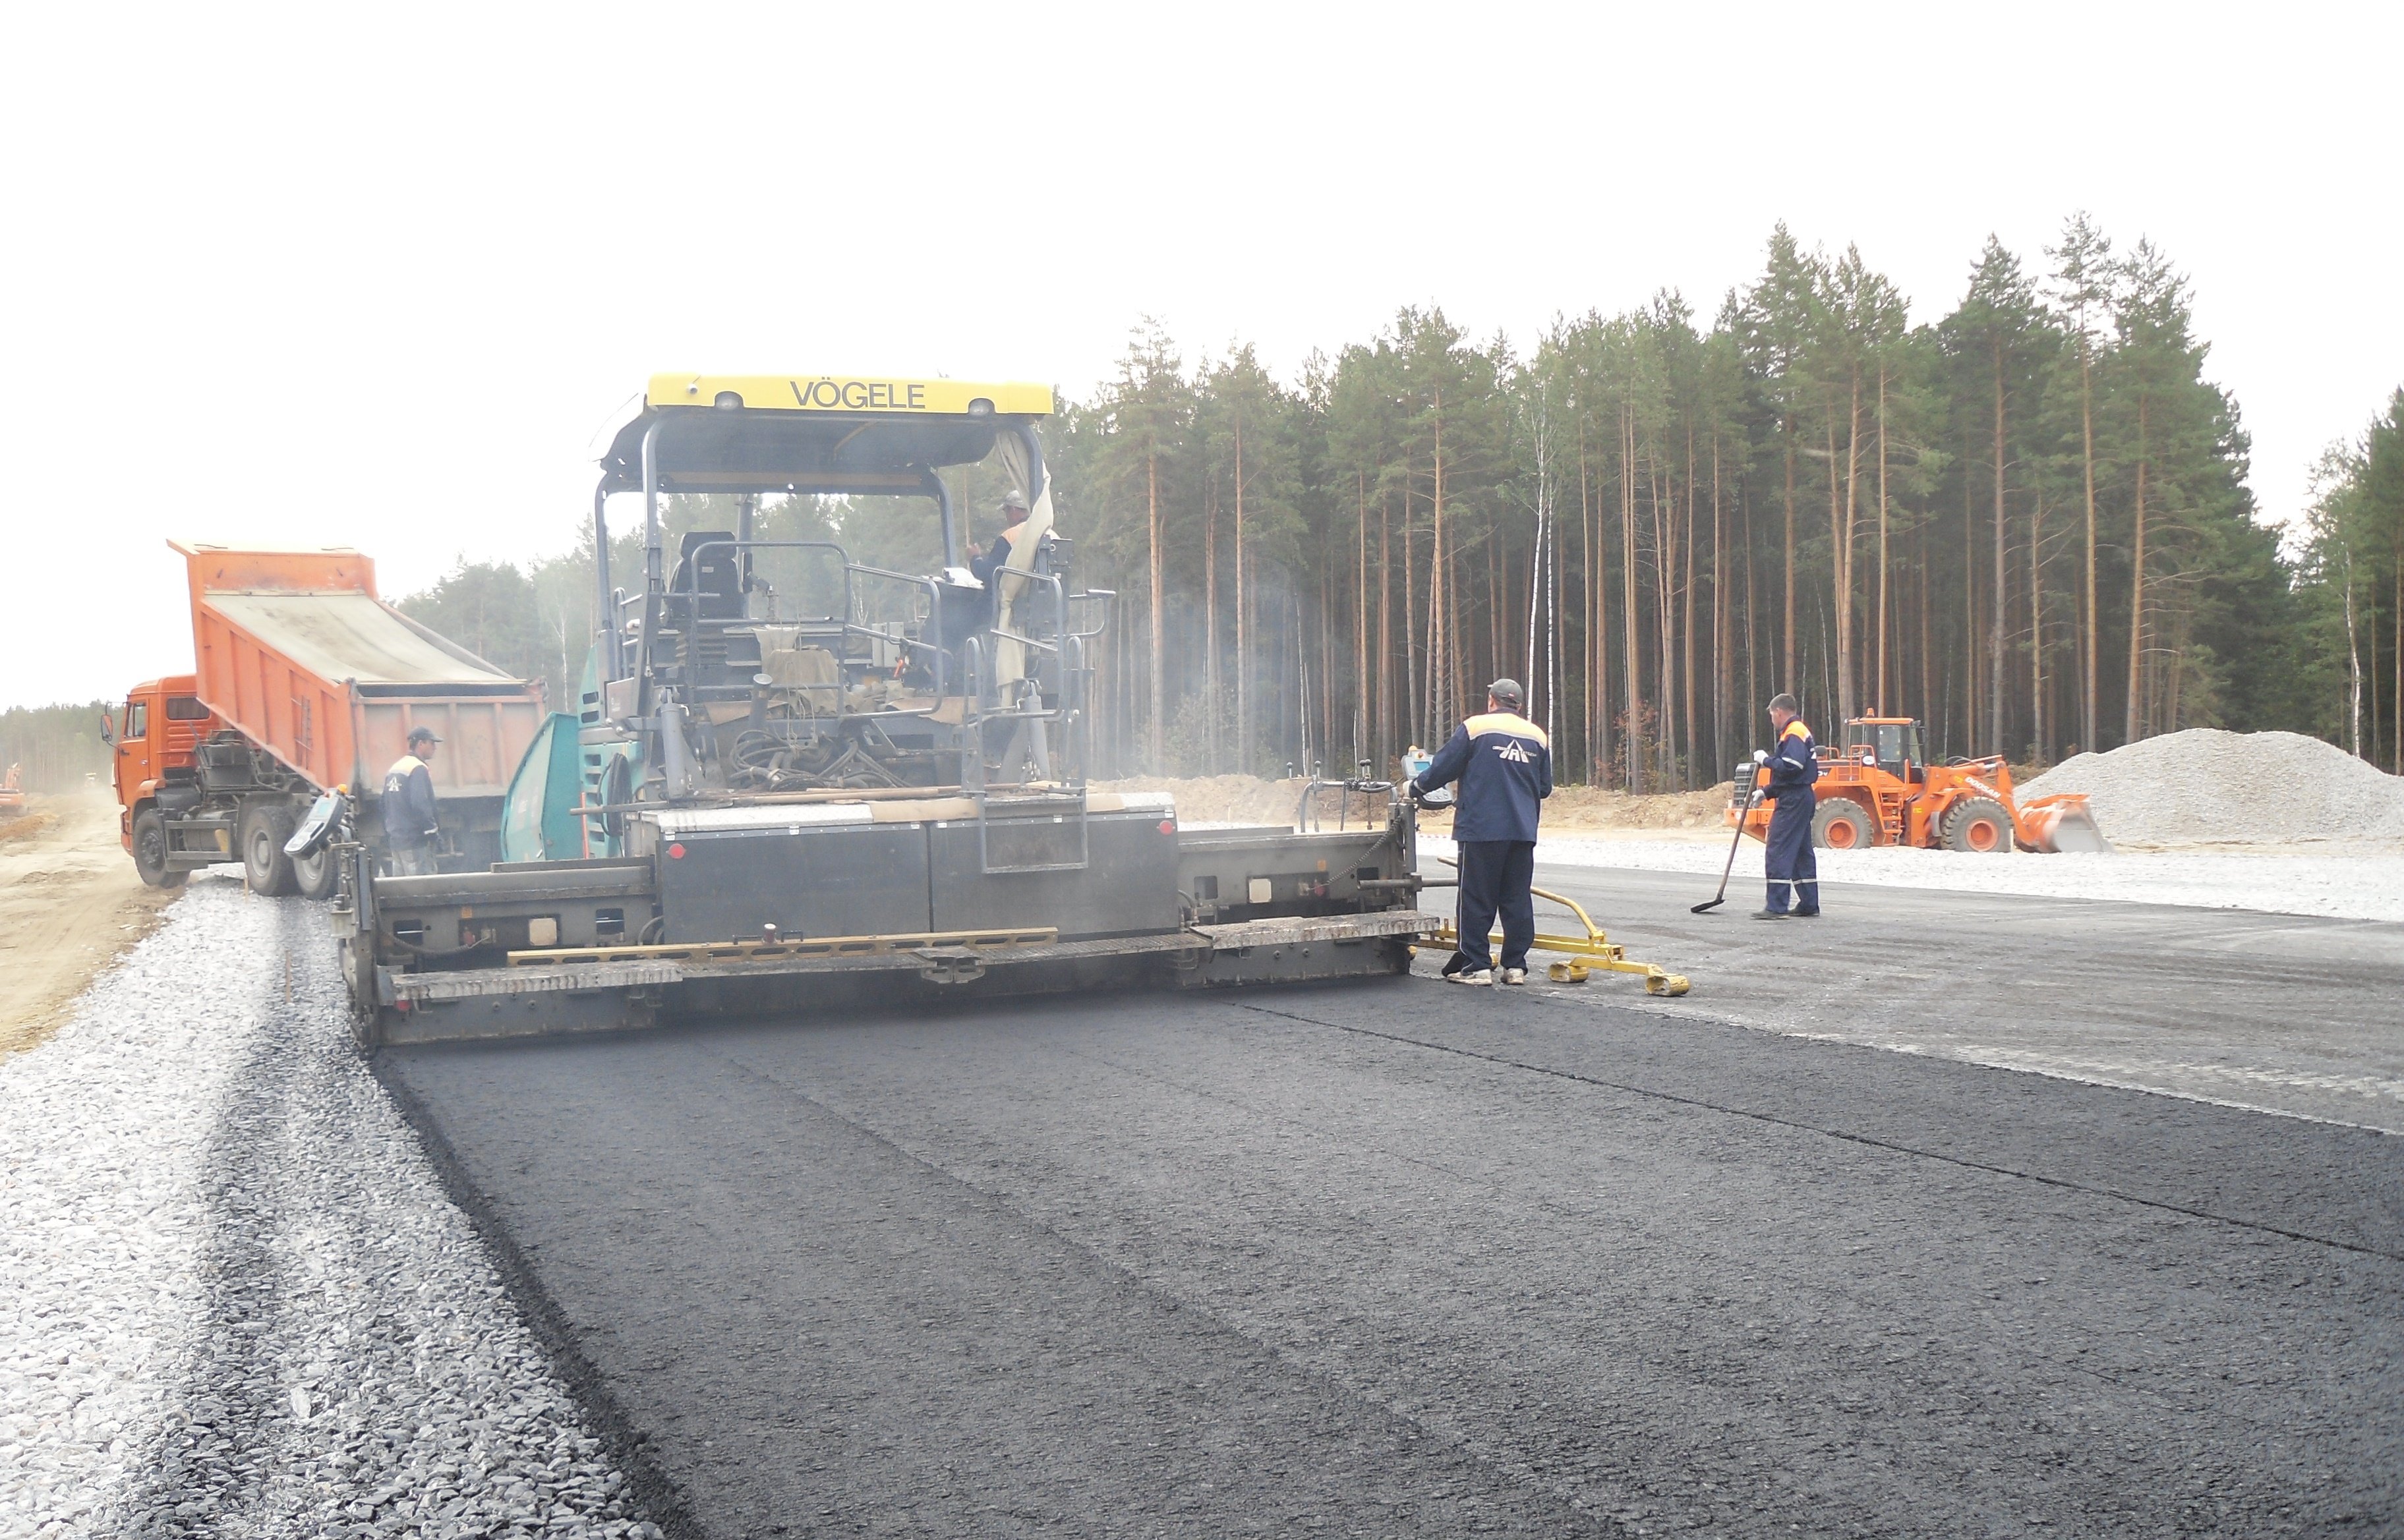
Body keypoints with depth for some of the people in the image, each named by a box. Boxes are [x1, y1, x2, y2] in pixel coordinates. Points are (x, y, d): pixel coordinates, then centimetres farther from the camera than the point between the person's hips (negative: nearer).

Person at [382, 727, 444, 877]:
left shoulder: (394, 768, 14)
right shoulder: (418, 769, -12)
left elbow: (386, 805, 18)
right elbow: (420, 805, -21)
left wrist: (388, 833, 21)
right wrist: (433, 829, -12)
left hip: (395, 839, 9)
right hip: (415, 841, -9)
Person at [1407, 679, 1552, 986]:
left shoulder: (1474, 728, -2)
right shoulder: (1538, 736, 11)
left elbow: (1443, 768, -1)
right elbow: (1545, 787, 16)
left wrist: (1417, 786, 17)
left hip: (1482, 829, -4)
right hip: (1523, 831, 4)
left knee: (1477, 900, 0)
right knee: (1517, 899, 8)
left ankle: (1476, 966, 0)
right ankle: (1516, 966, 9)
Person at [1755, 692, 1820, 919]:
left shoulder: (1794, 732, -12)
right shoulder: (1800, 731, 22)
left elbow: (1791, 766, -26)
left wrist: (1767, 760, -13)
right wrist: (1767, 792, 21)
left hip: (1793, 801, -11)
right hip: (1802, 798, 11)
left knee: (1778, 852, -12)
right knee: (1801, 852, 14)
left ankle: (1776, 907, -15)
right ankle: (1809, 905, 18)